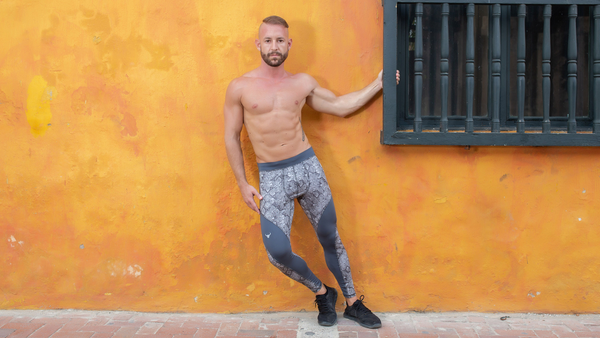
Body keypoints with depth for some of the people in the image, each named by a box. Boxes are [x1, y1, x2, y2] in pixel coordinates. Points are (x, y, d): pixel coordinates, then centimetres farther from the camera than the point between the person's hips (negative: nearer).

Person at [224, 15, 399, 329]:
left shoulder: (302, 82, 6)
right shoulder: (240, 87, -2)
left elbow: (340, 106, 16)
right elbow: (231, 137, 2)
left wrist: (376, 85, 12)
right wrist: (242, 183, -1)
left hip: (308, 167, 2)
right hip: (272, 177, -2)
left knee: (330, 237, 10)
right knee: (277, 251, -12)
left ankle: (352, 302, 29)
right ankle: (321, 292, 18)